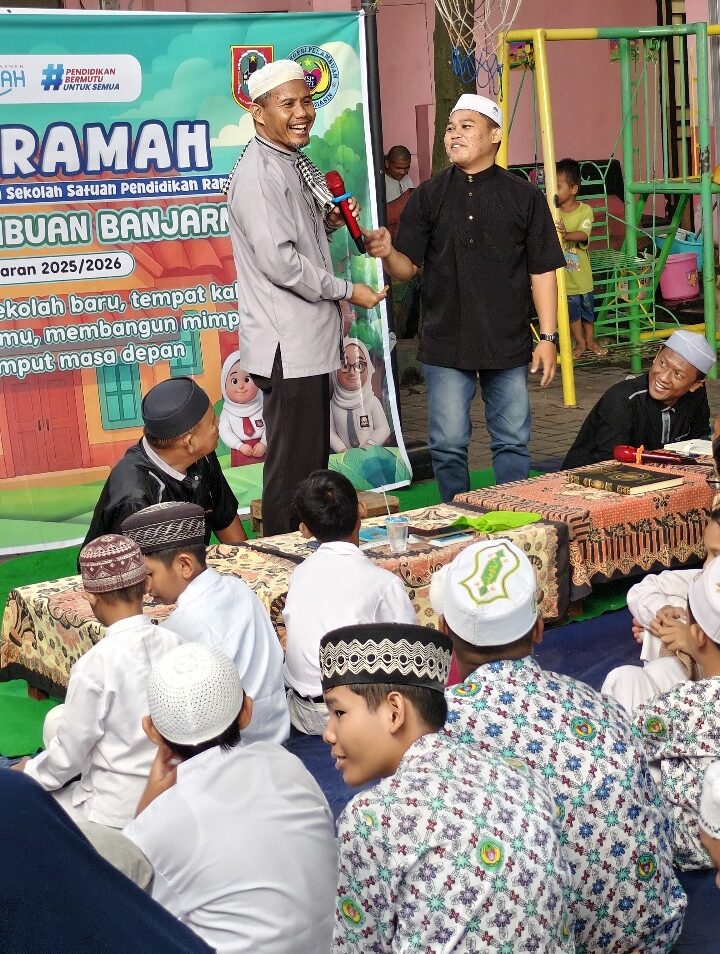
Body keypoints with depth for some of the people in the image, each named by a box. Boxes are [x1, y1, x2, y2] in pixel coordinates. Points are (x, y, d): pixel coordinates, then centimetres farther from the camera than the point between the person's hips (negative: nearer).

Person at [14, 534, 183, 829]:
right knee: (57, 719, 19)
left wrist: (30, 772, 8)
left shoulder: (96, 664, -23)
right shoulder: (175, 644, -7)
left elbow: (69, 754, -13)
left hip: (118, 813, -6)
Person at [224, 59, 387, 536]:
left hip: (310, 341, 10)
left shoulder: (294, 165, 16)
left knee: (313, 461, 17)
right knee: (292, 470, -4)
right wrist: (347, 290, -14)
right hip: (288, 348, -10)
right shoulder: (258, 174, -16)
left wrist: (328, 223, 6)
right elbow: (278, 260, -23)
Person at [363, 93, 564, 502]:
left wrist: (548, 337, -2)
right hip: (446, 345, 1)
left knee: (513, 443, 7)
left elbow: (542, 272, 3)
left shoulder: (524, 196, 4)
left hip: (509, 345, 0)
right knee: (449, 446, 3)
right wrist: (386, 252, -20)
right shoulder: (428, 197, 6)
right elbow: (408, 268, 3)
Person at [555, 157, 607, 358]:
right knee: (571, 309, 10)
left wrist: (566, 234, -42)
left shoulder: (585, 210, -9)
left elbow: (584, 234, -23)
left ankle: (590, 340, 33)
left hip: (581, 272, 0)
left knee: (587, 306, 14)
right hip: (561, 272, 0)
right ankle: (580, 342, 26)